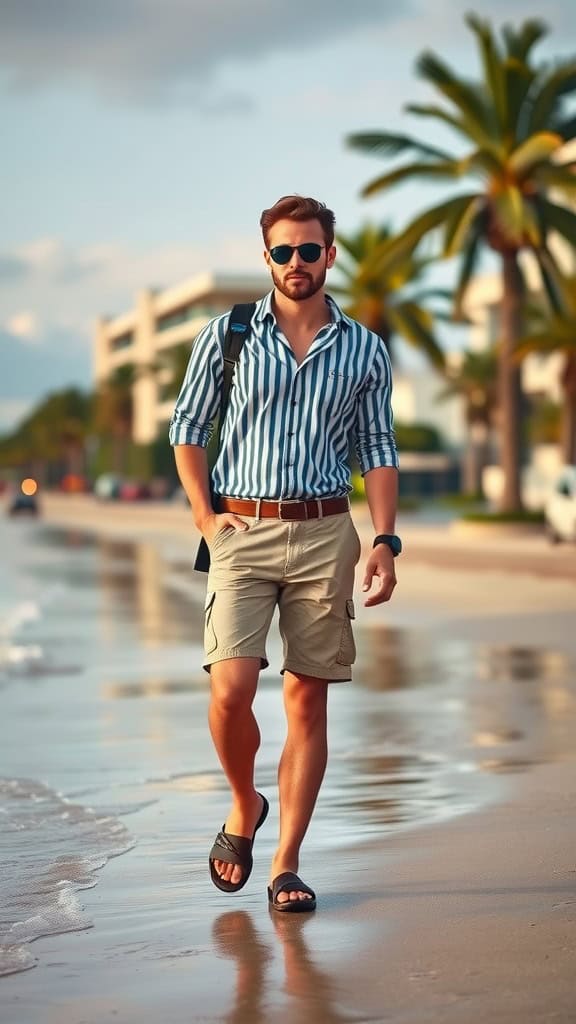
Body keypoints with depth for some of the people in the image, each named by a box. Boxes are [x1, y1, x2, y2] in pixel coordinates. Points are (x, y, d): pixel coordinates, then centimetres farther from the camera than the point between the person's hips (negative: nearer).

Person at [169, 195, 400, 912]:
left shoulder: (364, 349, 8)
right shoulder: (227, 335, 4)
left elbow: (378, 450, 11)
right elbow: (187, 427, 10)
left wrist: (385, 542, 0)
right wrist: (204, 515, -1)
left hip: (325, 534, 1)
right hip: (242, 530, -1)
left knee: (308, 699, 1)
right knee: (231, 688, -14)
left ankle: (287, 864, 9)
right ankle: (244, 807, 16)